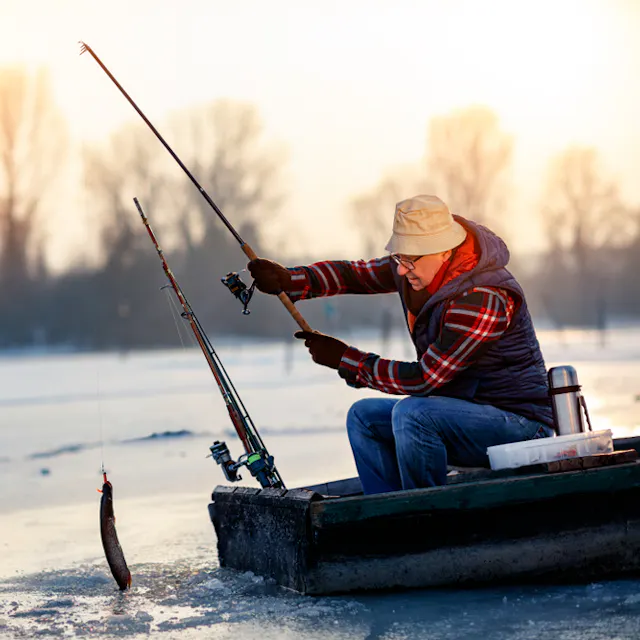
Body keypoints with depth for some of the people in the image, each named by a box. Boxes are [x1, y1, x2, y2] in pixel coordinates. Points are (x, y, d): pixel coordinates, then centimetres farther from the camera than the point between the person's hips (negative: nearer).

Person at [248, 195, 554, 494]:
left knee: (411, 413, -30)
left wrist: (344, 359, -15)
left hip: (520, 420, -9)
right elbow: (354, 274, 6)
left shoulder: (483, 299, -27)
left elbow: (424, 379, -24)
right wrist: (287, 280, -11)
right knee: (364, 417, 8)